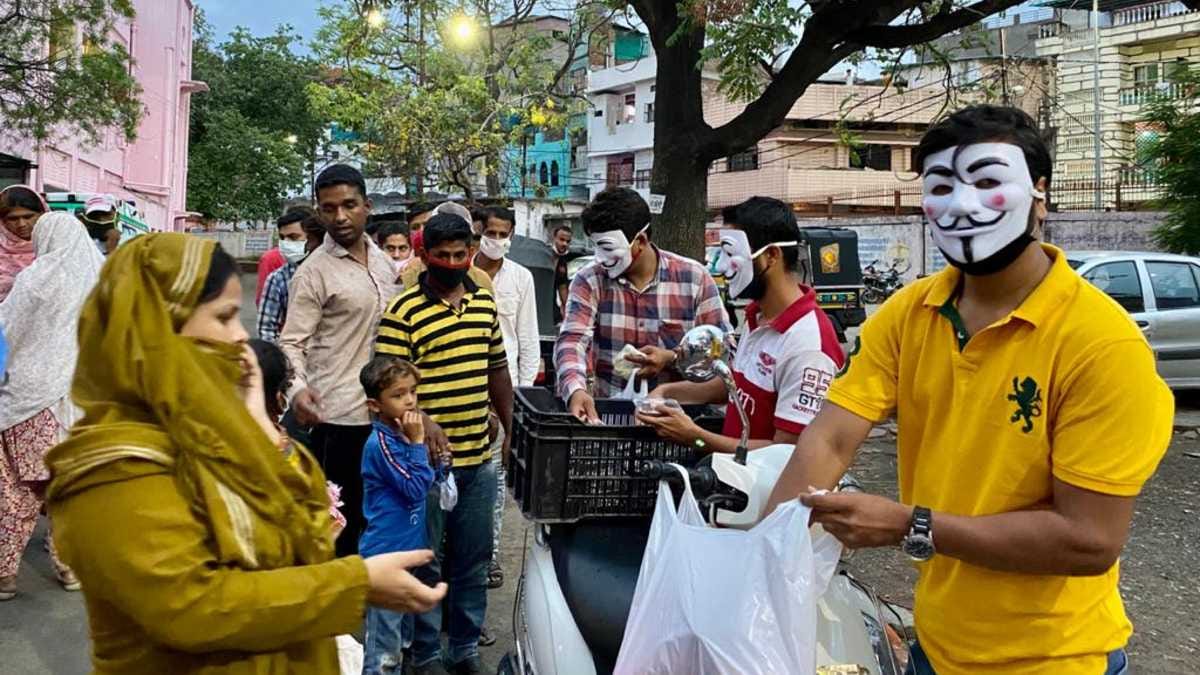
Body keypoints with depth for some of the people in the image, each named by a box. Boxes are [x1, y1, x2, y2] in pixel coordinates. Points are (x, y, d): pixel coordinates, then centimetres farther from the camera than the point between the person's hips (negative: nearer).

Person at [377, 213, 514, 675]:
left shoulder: (485, 302, 9)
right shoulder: (404, 311, -10)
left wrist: (511, 428, 14)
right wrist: (421, 421, -28)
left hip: (479, 457, 5)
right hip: (428, 459, -5)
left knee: (473, 560, 15)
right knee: (425, 562, 7)